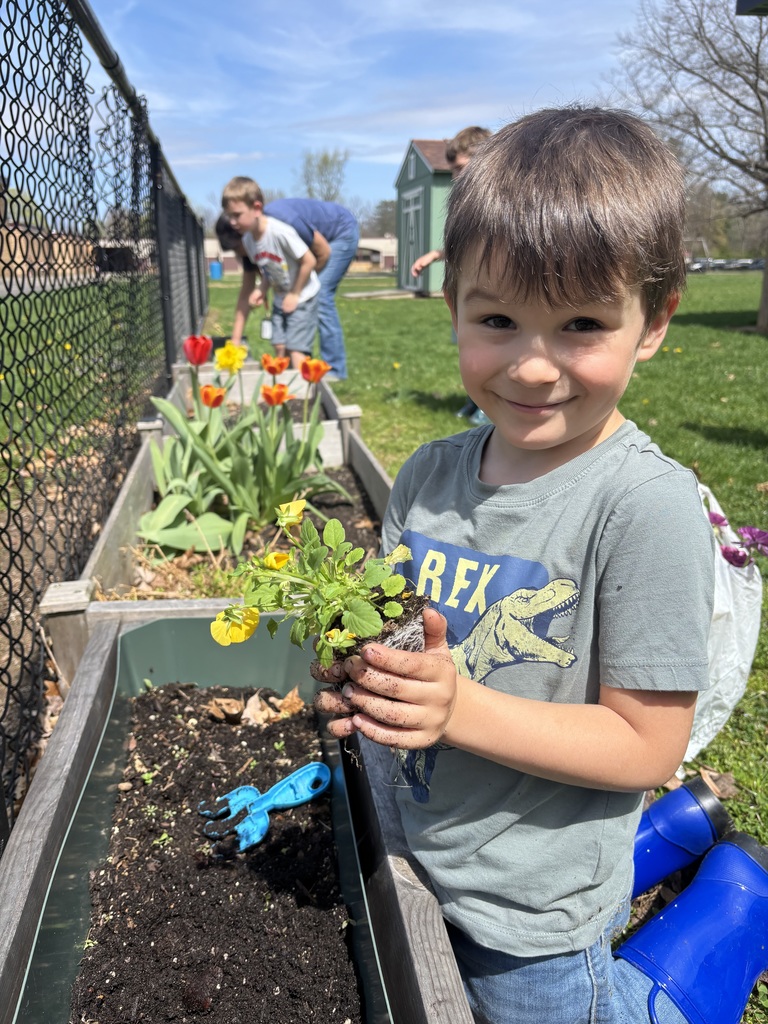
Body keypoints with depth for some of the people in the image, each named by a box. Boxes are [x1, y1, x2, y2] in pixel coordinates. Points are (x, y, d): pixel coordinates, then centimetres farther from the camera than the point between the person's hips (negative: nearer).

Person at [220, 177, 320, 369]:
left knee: (296, 350, -12)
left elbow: (309, 261, -22)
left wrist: (294, 295, -16)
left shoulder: (280, 231, -27)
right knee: (280, 348, 4)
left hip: (302, 298, -7)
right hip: (280, 300, 7)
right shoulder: (247, 240, -3)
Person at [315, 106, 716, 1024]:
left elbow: (647, 746, -20)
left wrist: (459, 706, -29)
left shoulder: (646, 504, -24)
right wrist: (358, 673, -16)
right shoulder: (426, 475, -6)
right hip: (414, 852, 6)